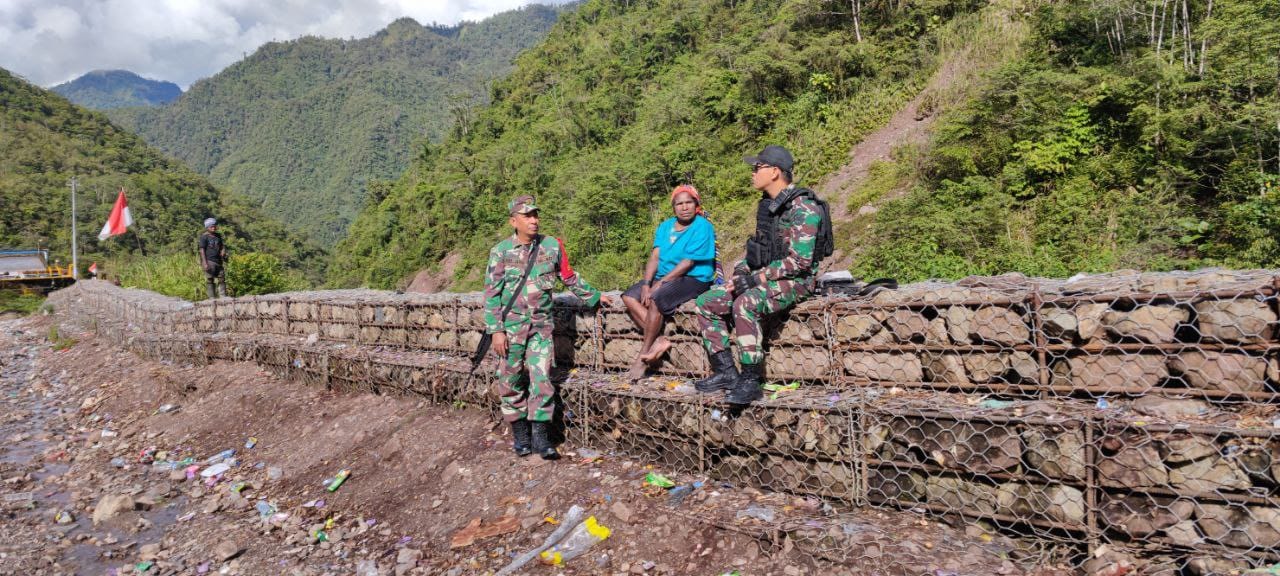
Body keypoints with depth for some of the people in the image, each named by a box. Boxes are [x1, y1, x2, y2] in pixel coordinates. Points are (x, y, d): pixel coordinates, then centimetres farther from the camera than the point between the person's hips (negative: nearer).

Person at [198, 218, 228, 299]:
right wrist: (205, 263, -16)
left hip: (218, 261, 6)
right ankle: (212, 297, -1)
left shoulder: (218, 236, 15)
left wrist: (223, 251, 0)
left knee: (221, 280, 4)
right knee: (210, 281, -3)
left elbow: (222, 246, 25)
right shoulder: (204, 237, -4)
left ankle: (223, 297, 7)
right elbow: (202, 250, -9)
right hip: (209, 261, -6)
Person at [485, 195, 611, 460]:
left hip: (541, 326, 1)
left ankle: (540, 437, 3)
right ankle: (520, 433, 19)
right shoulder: (501, 252, -3)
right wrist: (496, 330, -9)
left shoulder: (552, 246, 3)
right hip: (511, 327, -1)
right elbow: (492, 293, -3)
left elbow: (569, 278, 16)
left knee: (542, 380, -5)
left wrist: (594, 296, 20)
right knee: (511, 383, 5)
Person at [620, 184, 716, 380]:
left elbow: (688, 263, -17)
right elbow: (654, 257, 3)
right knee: (629, 297, -11)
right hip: (663, 277, 8)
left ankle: (642, 357, -20)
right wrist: (647, 283, -13)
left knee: (655, 300, -31)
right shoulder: (665, 226, 12)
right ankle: (659, 341, -19)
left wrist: (660, 283, -19)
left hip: (694, 279, -8)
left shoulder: (702, 227, -10)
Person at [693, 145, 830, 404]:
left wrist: (757, 278, -22)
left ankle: (750, 381, -29)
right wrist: (741, 270, 2)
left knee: (745, 304, -37)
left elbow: (800, 261, -23)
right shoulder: (767, 204, 12)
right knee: (706, 303, 0)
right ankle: (726, 372, 0)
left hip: (795, 281, -9)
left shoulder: (803, 208, -17)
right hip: (762, 276, 9)